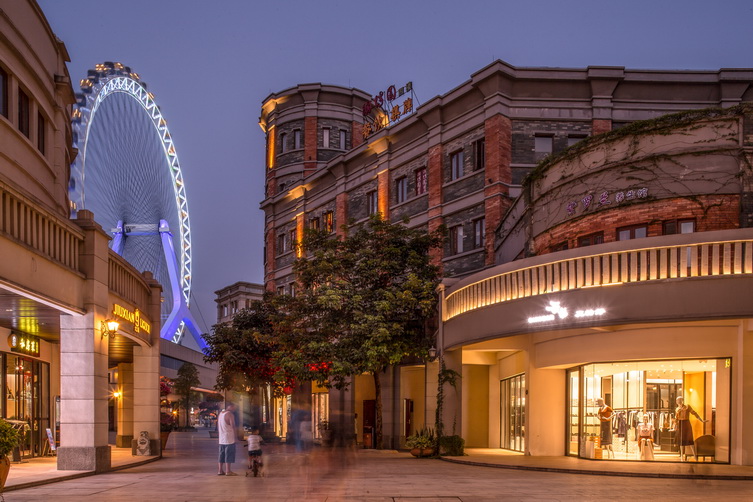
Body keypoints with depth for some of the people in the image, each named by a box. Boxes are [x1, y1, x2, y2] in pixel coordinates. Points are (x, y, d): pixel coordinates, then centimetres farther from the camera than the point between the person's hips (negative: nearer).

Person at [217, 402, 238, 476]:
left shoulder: (220, 414, 14)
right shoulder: (230, 414, -12)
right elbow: (233, 426, -13)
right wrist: (235, 436, -5)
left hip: (221, 439, 8)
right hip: (229, 438, -8)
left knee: (222, 454, 13)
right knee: (229, 455, -4)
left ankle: (220, 470, 14)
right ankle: (228, 471, -5)